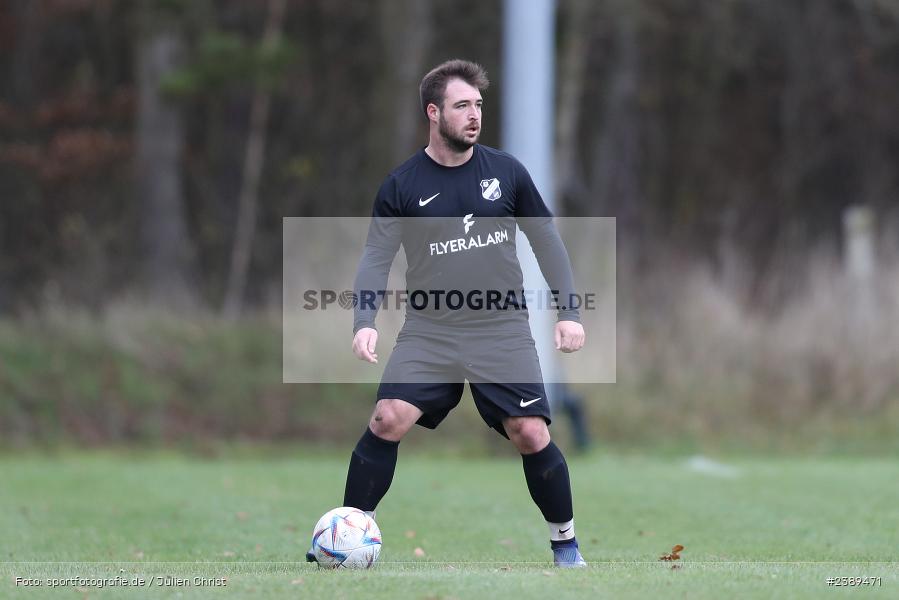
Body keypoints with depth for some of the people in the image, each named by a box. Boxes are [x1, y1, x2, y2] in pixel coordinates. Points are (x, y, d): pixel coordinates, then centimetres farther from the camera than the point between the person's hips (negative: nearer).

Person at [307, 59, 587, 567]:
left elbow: (546, 239, 10)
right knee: (388, 421, -17)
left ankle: (566, 542, 12)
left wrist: (569, 311, 4)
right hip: (429, 330, 0)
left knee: (531, 434, -8)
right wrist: (365, 321, -16)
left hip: (503, 329, 0)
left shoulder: (506, 171, 3)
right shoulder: (402, 185, -1)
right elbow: (377, 257, -1)